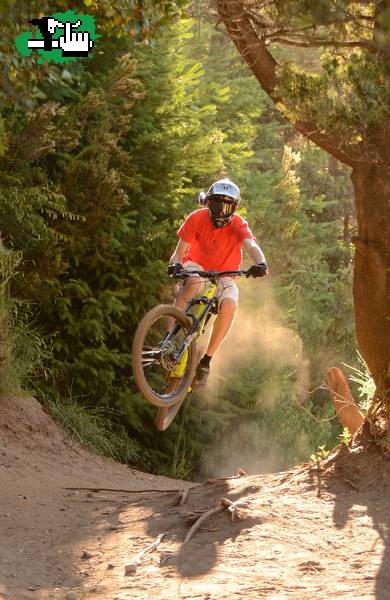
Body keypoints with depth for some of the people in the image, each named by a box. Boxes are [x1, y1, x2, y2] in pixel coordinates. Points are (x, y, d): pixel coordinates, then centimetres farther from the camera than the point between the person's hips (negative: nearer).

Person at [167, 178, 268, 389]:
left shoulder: (238, 224, -17)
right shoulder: (197, 218, -15)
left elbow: (251, 245, -35)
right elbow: (180, 251, -15)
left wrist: (260, 263, -57)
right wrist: (175, 264, -38)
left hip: (223, 275, 1)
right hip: (196, 267, 0)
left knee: (229, 305, -31)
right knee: (193, 280, -38)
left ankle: (206, 360, -18)